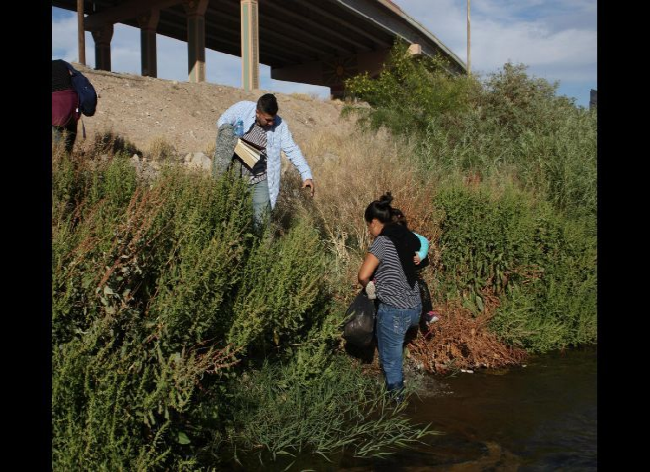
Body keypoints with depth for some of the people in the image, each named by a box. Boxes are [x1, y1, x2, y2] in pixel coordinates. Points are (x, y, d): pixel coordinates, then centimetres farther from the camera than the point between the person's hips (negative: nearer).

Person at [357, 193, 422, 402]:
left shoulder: (382, 241, -15)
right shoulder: (408, 237, 6)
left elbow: (363, 275, -23)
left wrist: (370, 287, -1)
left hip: (393, 311, -7)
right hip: (415, 308, 7)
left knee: (390, 361, 10)